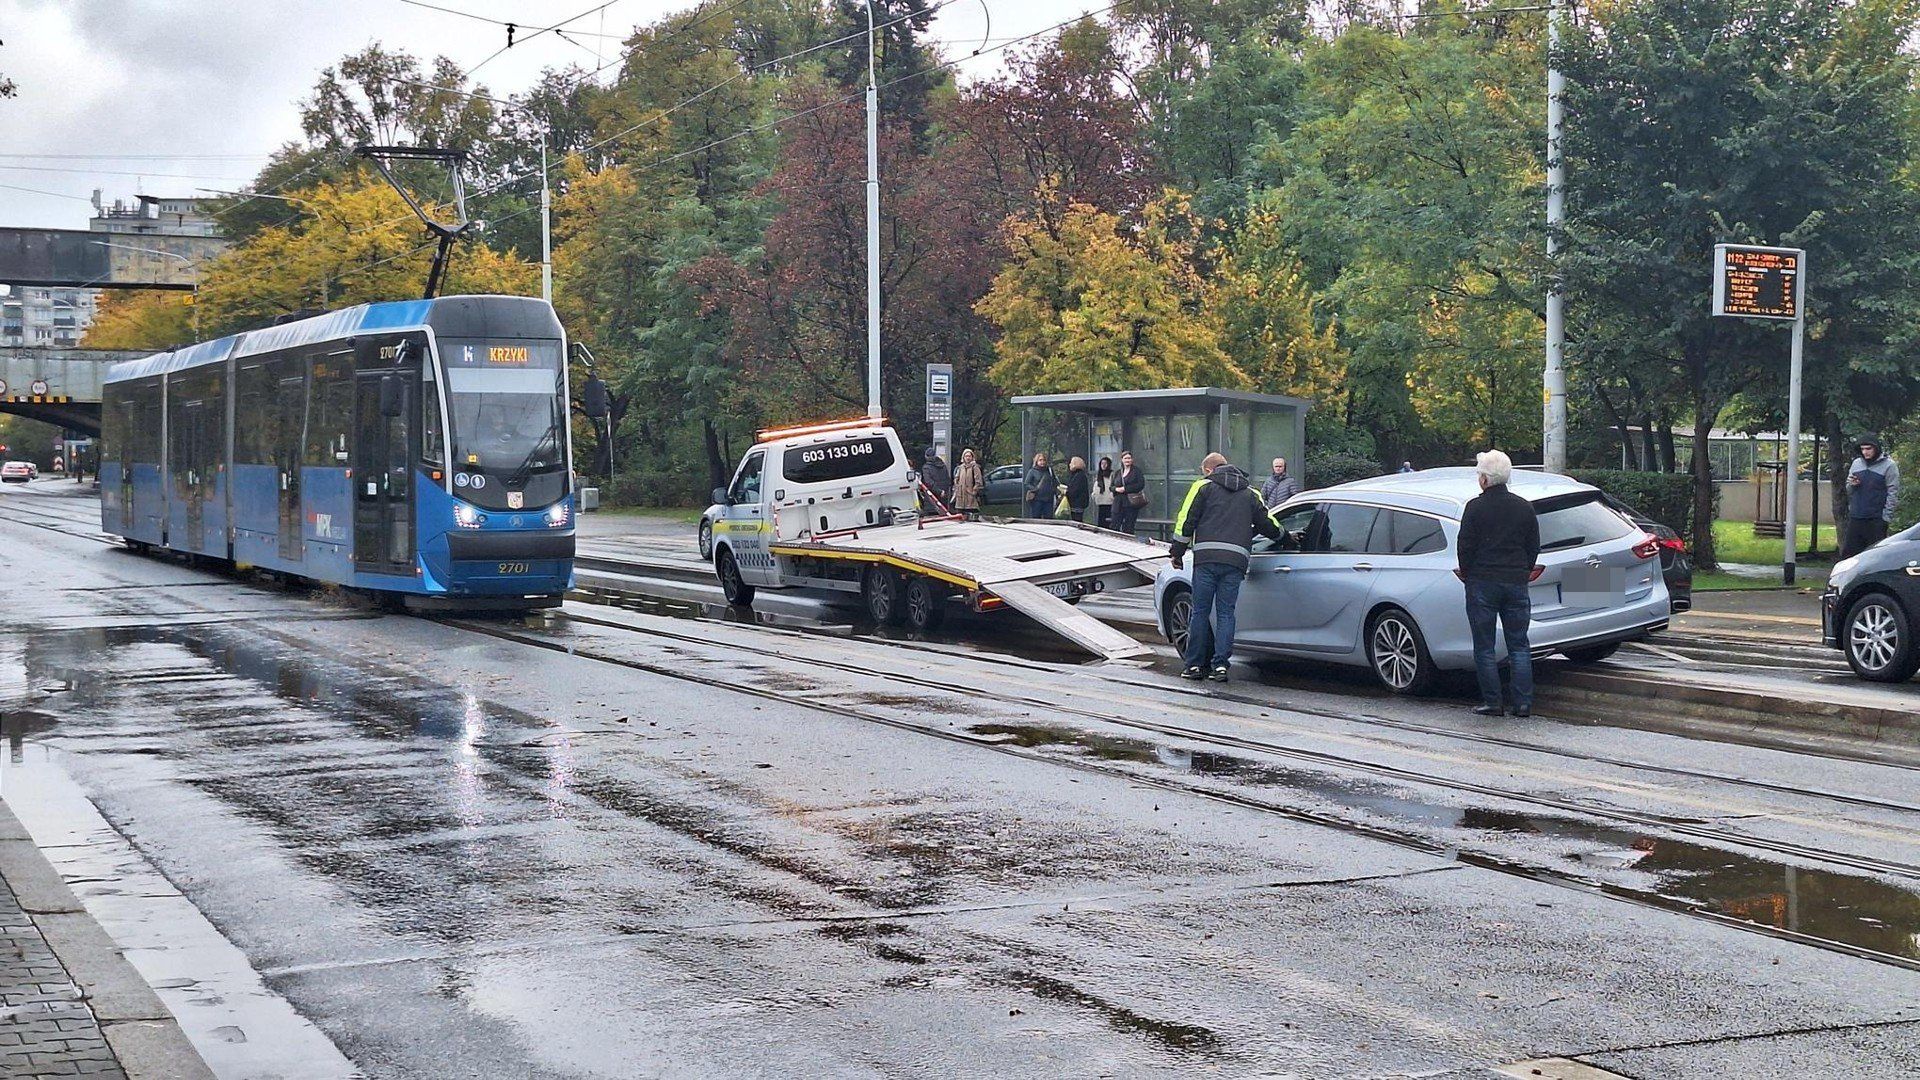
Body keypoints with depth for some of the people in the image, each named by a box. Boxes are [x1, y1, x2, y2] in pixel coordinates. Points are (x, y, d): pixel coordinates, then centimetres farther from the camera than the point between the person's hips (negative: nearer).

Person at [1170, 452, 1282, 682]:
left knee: (1200, 611, 4)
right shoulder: (1249, 493, 20)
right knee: (1226, 613, 6)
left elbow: (1186, 521, 3)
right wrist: (1282, 536, 41)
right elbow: (1268, 525, 20)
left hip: (1207, 558, -3)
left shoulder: (1203, 486, 9)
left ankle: (1195, 664, 6)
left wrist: (1177, 553, 9)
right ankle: (1220, 665, -1)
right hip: (1236, 559, 3)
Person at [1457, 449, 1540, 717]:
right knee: (1519, 645, 9)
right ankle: (1523, 703, 5)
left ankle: (1492, 702, 2)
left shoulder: (1475, 507, -8)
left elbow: (1466, 546, -8)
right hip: (1517, 583, 4)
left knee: (1484, 647, 3)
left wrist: (1466, 572, 7)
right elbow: (1534, 546, 11)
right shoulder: (1524, 507, 6)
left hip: (1482, 584, -4)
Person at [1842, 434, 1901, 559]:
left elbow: (1893, 492, -6)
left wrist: (1886, 516, -12)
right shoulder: (1856, 463, 13)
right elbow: (1848, 490, 21)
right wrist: (1852, 485, -3)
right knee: (1848, 553, 4)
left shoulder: (1888, 465, -3)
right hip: (1855, 517, 5)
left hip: (1876, 520, -5)